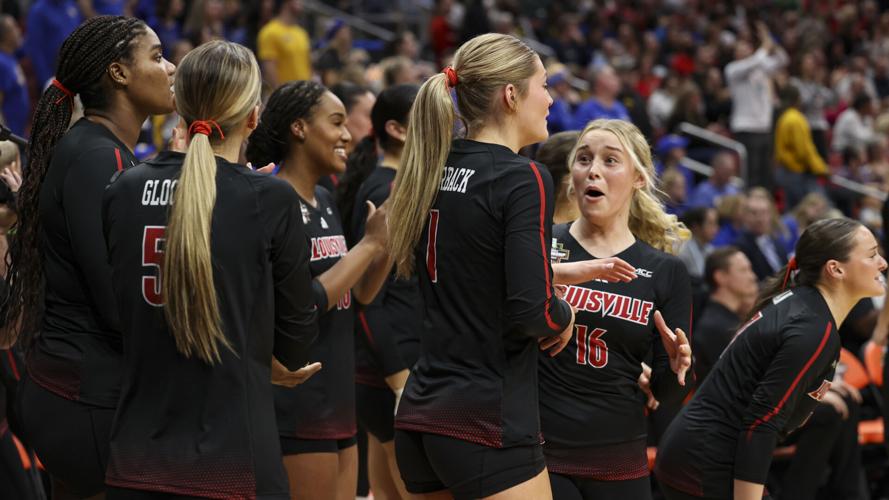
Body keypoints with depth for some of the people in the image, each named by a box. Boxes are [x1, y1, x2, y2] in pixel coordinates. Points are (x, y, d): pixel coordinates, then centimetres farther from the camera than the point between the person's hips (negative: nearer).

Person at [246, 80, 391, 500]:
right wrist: (370, 243, -15)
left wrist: (392, 234, 4)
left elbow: (362, 293, 18)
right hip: (297, 409, -9)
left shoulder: (324, 201, 13)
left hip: (337, 399, 9)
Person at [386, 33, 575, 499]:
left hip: (422, 412, 8)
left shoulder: (433, 169, 9)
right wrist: (565, 315, 0)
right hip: (489, 426, -8)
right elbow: (532, 312, -20)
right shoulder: (522, 179, -13)